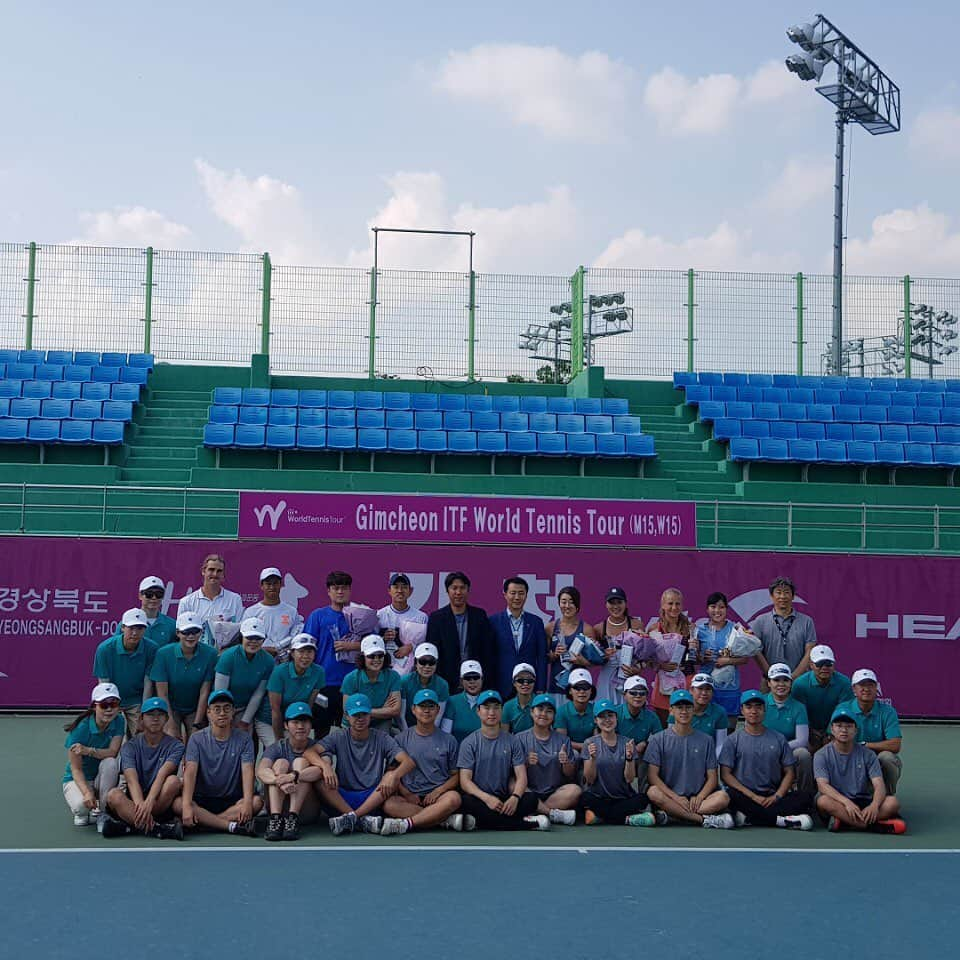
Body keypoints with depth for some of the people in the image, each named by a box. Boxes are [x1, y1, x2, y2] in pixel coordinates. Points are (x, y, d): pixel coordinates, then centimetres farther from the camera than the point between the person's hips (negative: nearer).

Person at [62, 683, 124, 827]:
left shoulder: (118, 722, -10)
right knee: (81, 804, -35)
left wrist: (88, 751, -38)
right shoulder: (80, 728, -22)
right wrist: (86, 792, -40)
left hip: (102, 778, 3)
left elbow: (113, 752, -20)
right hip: (77, 779, -3)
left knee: (110, 763, -31)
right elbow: (76, 768, -23)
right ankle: (81, 813, 6)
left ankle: (101, 812, -14)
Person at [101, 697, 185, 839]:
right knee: (114, 795, -30)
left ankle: (129, 825, -29)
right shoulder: (130, 746, 3)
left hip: (162, 802, 0)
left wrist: (149, 801, -36)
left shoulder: (175, 746, 1)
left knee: (173, 781, -30)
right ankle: (157, 828, -38)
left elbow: (162, 774, -18)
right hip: (134, 800, 0)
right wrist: (140, 805, -36)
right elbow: (132, 779, -15)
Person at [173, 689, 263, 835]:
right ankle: (233, 826, -30)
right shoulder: (197, 739, 0)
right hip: (203, 800, 0)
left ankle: (204, 822, -25)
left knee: (257, 801, -29)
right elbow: (190, 772, -14)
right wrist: (187, 805, -31)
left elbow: (247, 772, -10)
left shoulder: (244, 739, 2)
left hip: (232, 800, 1)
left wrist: (247, 802, -29)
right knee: (178, 804, -31)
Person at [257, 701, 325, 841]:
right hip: (278, 807, 1)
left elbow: (322, 769, -22)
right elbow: (261, 771, -17)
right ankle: (275, 818, -34)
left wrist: (293, 776, -39)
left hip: (307, 810, -1)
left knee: (301, 761, -17)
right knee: (281, 763, -17)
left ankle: (293, 818, -33)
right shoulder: (277, 748, 4)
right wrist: (280, 782, -39)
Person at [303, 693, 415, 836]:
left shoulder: (381, 738, 3)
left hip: (373, 799, 0)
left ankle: (351, 817, -32)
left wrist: (393, 776, -30)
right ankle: (363, 820, -33)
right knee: (320, 773, -25)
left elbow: (409, 762, -9)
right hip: (341, 799, 0)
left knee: (393, 776, -25)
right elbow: (309, 753, -11)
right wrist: (326, 766, -32)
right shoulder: (338, 737, 4)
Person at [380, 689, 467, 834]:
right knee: (389, 804, -32)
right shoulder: (402, 739, 12)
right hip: (409, 797, 0)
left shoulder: (448, 741, 12)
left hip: (438, 795, 0)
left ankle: (406, 823, -37)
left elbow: (456, 776, 10)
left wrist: (437, 792, -8)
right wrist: (407, 794, -8)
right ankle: (448, 820, -31)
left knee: (453, 798, -34)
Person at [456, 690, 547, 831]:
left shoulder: (512, 742, 9)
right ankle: (527, 824, -29)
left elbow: (521, 777, 3)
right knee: (467, 802, -37)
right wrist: (487, 798, -25)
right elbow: (465, 781, -6)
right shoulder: (469, 743, 2)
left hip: (504, 798, 2)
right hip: (479, 798, -2)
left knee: (531, 798, -26)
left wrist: (515, 797, -20)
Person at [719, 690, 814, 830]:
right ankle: (780, 819, -27)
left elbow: (789, 773, 13)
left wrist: (776, 796, -6)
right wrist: (754, 797, -10)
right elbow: (725, 774, 0)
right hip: (745, 797, -3)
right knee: (730, 795, -36)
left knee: (806, 797, -23)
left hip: (772, 797, 3)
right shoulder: (733, 740, 9)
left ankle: (748, 817, -29)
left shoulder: (779, 739, 15)